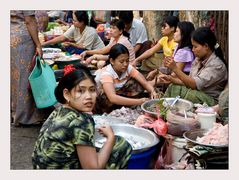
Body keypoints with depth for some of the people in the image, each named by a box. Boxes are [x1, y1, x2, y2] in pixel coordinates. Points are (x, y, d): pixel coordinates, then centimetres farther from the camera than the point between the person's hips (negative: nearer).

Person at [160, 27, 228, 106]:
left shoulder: (217, 65, -18)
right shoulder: (198, 59, 7)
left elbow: (195, 84, -25)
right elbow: (190, 80, 10)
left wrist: (175, 68, -27)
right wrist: (171, 79, -6)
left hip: (210, 99, -7)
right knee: (173, 87, -15)